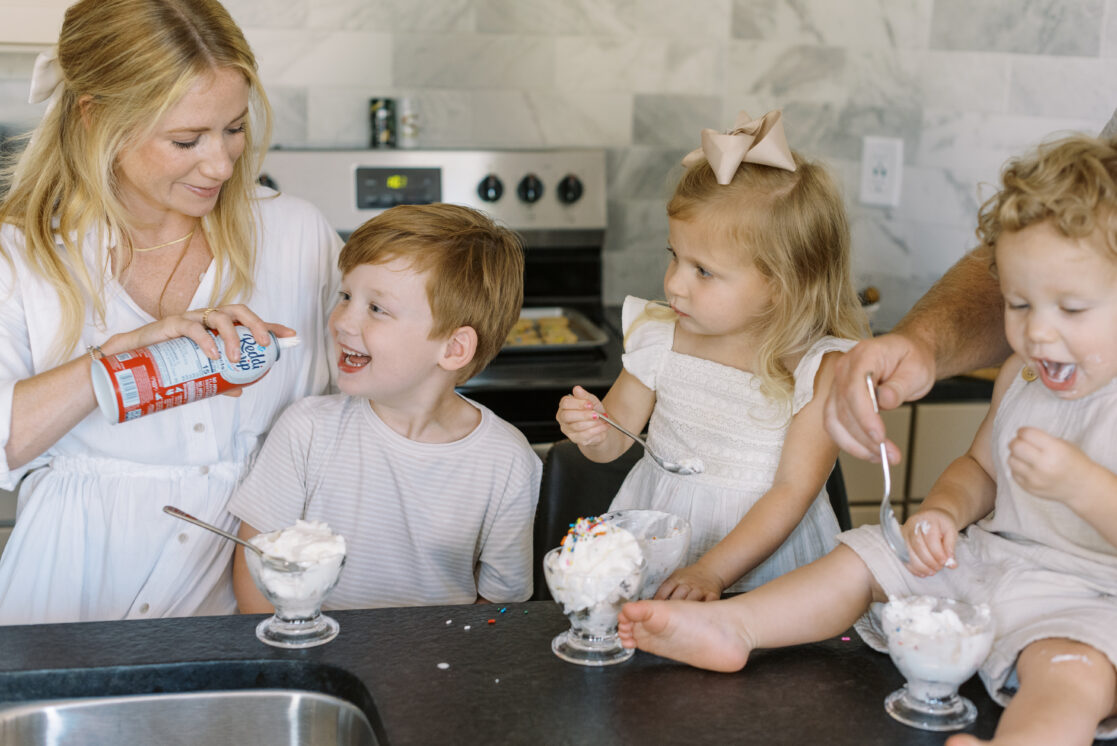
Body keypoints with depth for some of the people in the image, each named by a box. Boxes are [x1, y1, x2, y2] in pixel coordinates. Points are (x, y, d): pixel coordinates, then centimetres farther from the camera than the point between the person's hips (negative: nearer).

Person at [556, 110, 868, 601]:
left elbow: (793, 492, -12)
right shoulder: (661, 338, -1)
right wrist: (594, 431, -13)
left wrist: (710, 571, -20)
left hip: (765, 558, -2)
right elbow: (615, 440, 11)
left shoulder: (820, 369, -11)